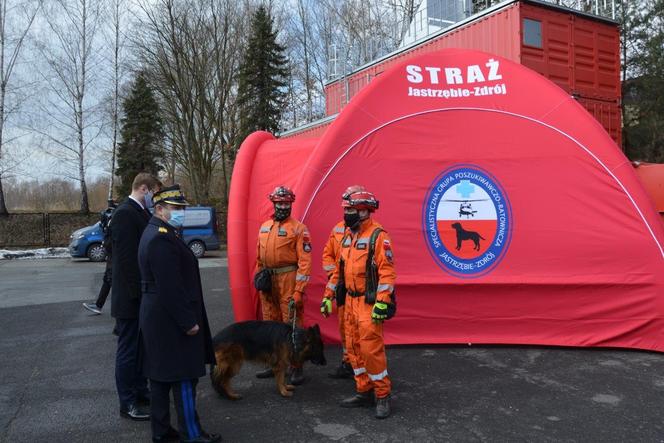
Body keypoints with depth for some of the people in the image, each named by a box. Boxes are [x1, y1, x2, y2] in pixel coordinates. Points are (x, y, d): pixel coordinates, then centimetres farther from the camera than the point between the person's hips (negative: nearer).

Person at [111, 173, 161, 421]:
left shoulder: (141, 213, 11)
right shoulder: (125, 213, -17)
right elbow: (127, 258, -22)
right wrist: (138, 295, -21)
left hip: (144, 295, 9)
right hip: (131, 297, -9)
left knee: (140, 346, 19)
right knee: (128, 349, 4)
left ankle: (140, 391, 33)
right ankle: (127, 403, 16)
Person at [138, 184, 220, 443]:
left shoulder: (155, 233, 12)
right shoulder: (162, 239, -20)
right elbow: (170, 287, -24)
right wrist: (188, 322, -20)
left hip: (156, 317, 11)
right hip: (170, 319, -11)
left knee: (160, 374, 15)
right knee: (184, 376, 0)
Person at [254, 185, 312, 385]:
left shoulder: (298, 228, -8)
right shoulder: (264, 227, 13)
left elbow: (305, 260, -12)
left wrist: (299, 290, -17)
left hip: (288, 280, -7)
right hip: (268, 281, 7)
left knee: (291, 324, -4)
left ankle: (297, 368, 7)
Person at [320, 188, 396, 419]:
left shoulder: (378, 236, -13)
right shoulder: (348, 236, 13)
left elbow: (387, 271, -18)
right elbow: (339, 269, 19)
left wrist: (382, 303, -24)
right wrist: (328, 295, 17)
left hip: (369, 303, -8)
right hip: (350, 301, 8)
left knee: (371, 349, -6)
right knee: (354, 348, 12)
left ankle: (382, 395, 10)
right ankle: (364, 391, 24)